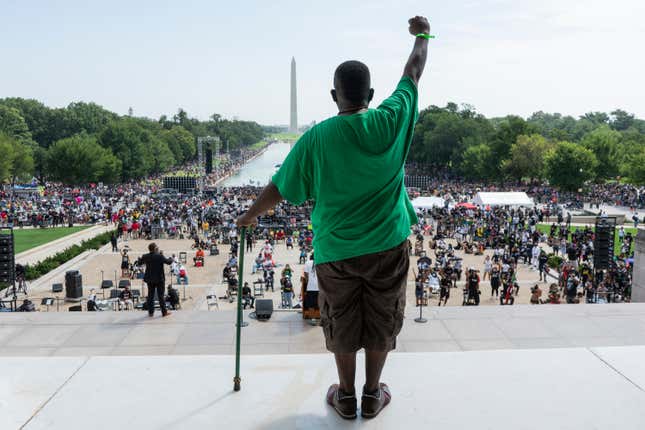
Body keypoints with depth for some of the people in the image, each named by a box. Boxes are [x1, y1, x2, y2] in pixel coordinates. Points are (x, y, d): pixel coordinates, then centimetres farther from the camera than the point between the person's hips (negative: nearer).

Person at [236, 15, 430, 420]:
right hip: (387, 246, 1)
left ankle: (346, 395, 31)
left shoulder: (316, 138, -12)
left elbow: (278, 189, -6)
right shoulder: (389, 121, -10)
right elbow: (413, 72, 7)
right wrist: (422, 35, 25)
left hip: (336, 250, 0)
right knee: (381, 322, 16)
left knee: (342, 324, 16)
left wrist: (250, 215, 12)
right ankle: (373, 395, 30)